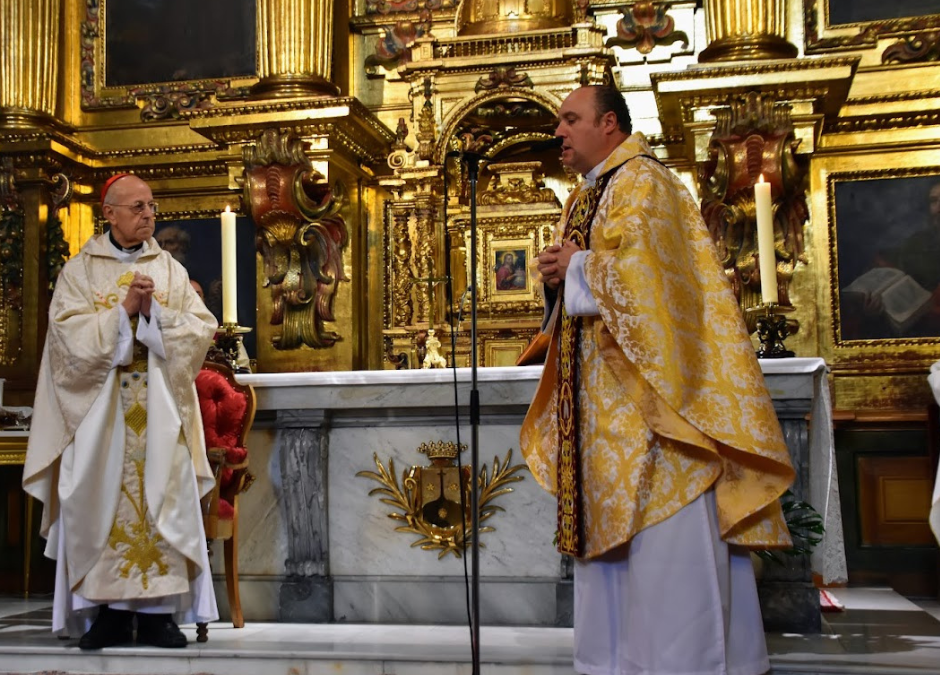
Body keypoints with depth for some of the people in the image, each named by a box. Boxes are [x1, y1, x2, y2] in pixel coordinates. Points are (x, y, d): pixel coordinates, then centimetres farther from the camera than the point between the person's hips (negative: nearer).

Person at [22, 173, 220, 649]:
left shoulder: (171, 270, 10)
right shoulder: (80, 269, 5)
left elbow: (202, 328, 0)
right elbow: (69, 332, -8)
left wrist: (153, 312, -12)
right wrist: (123, 310, -13)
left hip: (159, 407, 1)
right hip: (101, 407, -1)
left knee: (161, 499, -3)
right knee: (104, 499, -3)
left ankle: (158, 611, 1)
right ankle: (110, 611, 3)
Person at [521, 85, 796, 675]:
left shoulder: (643, 182, -7)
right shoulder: (586, 198, 21)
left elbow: (642, 270, -21)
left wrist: (577, 267, -8)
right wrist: (557, 276, 4)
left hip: (645, 385, -9)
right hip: (605, 401, 10)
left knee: (664, 527, -8)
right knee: (615, 526, 9)